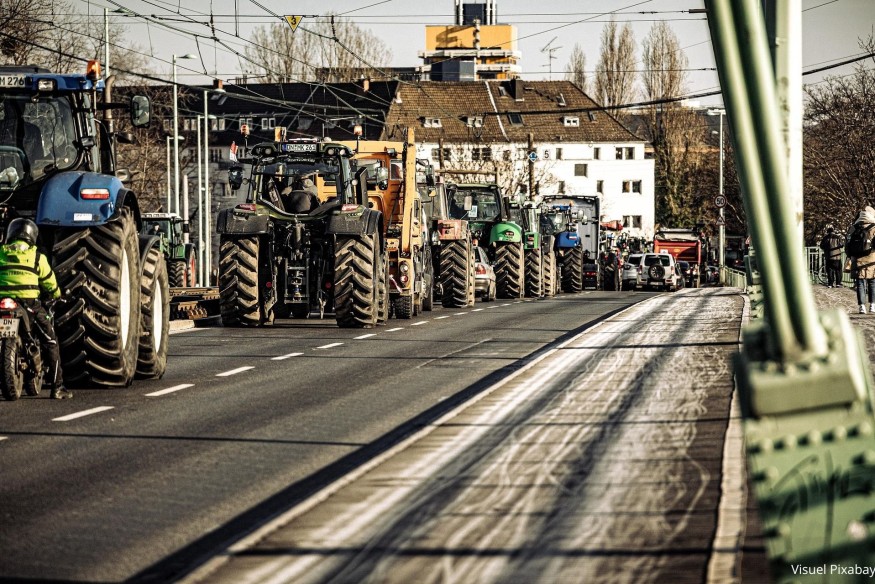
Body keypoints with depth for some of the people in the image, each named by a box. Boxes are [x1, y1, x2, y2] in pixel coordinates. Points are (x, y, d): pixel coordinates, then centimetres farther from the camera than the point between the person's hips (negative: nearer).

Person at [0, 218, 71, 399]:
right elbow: (49, 282, 14)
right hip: (29, 303, -2)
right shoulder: (36, 256, 8)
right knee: (50, 342, 6)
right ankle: (57, 387, 1)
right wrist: (56, 296, 33)